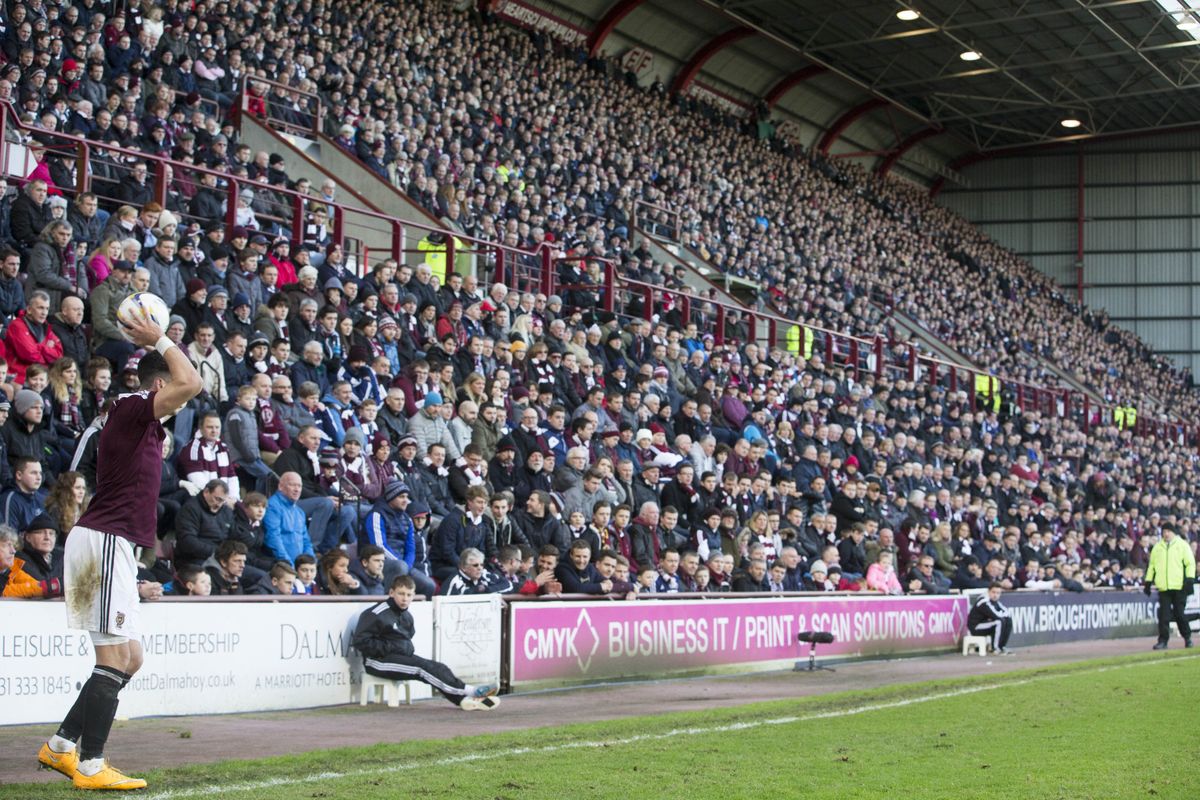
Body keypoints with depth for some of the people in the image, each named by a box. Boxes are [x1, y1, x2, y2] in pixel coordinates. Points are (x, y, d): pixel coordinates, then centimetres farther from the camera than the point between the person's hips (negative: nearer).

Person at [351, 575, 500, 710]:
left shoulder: (407, 617, 15)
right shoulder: (376, 614, -12)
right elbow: (360, 641, -16)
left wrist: (409, 650, 3)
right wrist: (389, 649, -18)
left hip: (401, 656, 8)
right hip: (378, 661, -8)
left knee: (437, 667, -13)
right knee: (422, 666, -24)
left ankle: (466, 699, -31)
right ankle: (469, 691, -29)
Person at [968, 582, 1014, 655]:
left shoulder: (994, 600, 7)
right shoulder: (983, 602, -24)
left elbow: (1006, 612, 6)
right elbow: (996, 615, -31)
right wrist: (1004, 614, -10)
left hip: (985, 623, 10)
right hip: (975, 627, -9)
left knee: (1008, 621, 1)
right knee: (999, 622, -26)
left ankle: (1002, 646, 3)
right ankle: (995, 649, -15)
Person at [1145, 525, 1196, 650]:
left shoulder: (1182, 545, 4)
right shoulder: (1157, 547, 14)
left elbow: (1190, 563, 0)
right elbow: (1152, 565, 19)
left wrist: (1190, 579, -11)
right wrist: (1148, 582, 13)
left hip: (1179, 587, -3)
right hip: (1163, 587, 3)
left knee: (1179, 613, 2)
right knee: (1164, 615, -3)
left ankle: (1187, 637, 21)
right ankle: (1163, 640, 0)